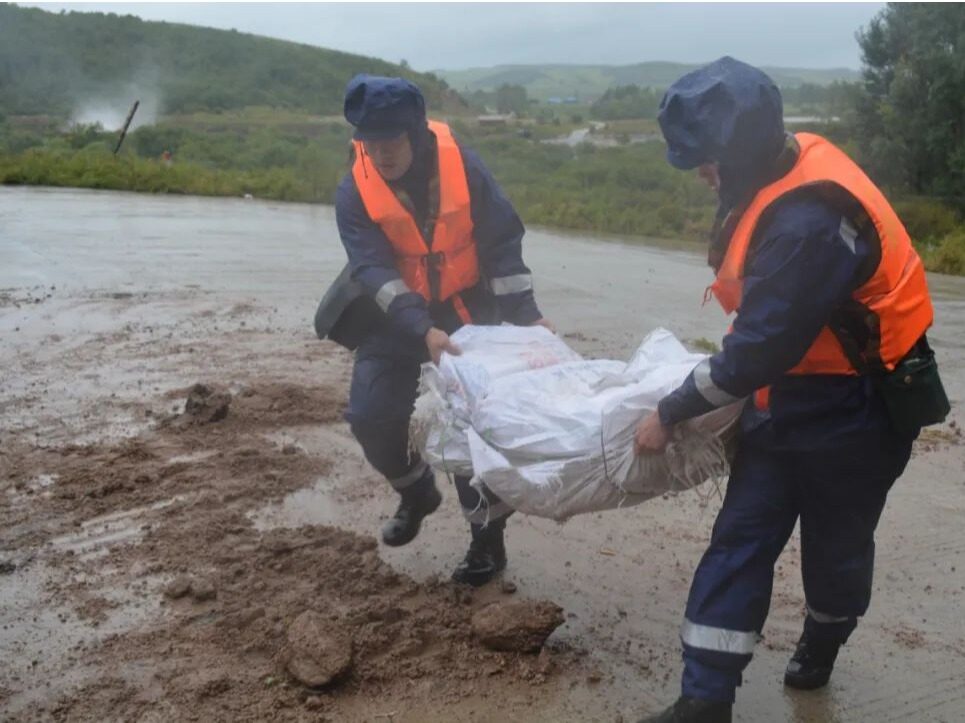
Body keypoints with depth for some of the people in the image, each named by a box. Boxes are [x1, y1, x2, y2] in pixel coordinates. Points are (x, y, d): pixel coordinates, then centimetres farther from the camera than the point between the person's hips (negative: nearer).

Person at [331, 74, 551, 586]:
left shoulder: (463, 168, -17)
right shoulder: (355, 191, -16)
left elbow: (503, 243, -11)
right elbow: (373, 269, -24)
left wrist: (524, 313, -19)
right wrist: (421, 331, -38)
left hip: (467, 306, -2)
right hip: (395, 314, 2)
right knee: (370, 416, -4)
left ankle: (488, 537, 10)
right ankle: (416, 492, 26)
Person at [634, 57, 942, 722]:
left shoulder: (809, 222, -33)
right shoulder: (786, 171, -2)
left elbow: (761, 347, -28)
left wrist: (672, 413, -18)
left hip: (855, 409, -9)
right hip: (792, 393, 9)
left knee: (835, 542, 14)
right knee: (740, 537, 4)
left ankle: (820, 648, 43)